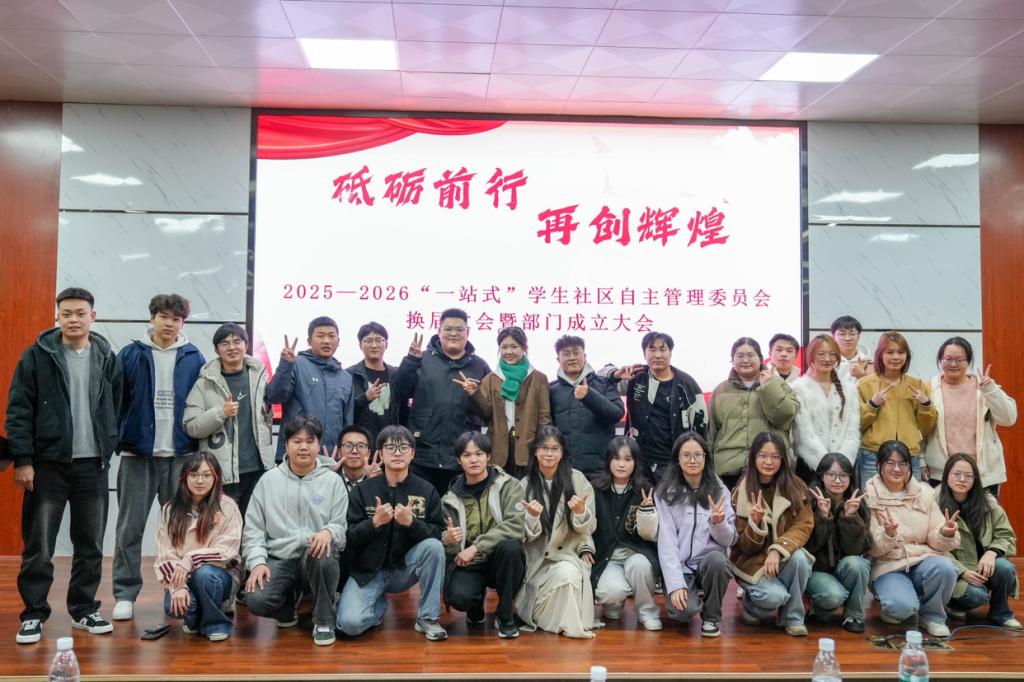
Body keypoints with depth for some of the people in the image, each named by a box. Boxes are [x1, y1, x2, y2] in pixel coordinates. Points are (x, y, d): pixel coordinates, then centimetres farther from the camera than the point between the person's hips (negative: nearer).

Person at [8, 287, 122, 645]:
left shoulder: (107, 357, 6)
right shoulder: (37, 355, -3)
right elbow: (18, 410, -5)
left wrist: (109, 449, 7)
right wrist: (22, 460, -11)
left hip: (93, 465, 3)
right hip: (48, 464, -3)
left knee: (91, 545, 10)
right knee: (39, 547, 3)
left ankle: (84, 609, 23)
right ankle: (33, 614, 16)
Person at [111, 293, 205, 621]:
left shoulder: (194, 359, 4)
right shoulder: (130, 355, 2)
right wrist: (116, 441, -7)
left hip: (181, 454, 1)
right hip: (138, 452, -1)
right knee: (130, 526, 3)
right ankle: (125, 593, 11)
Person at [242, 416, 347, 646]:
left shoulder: (333, 481, 3)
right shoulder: (268, 480, 7)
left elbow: (343, 527, -1)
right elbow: (253, 528, 6)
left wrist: (329, 532, -25)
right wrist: (257, 561, -10)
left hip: (317, 558, -1)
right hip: (278, 559, 1)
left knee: (321, 553, -38)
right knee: (256, 600, -28)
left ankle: (324, 620, -11)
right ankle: (287, 605, 13)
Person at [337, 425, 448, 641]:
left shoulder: (427, 491, -3)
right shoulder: (362, 490, -3)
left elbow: (439, 535, -9)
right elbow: (349, 537, -6)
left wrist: (411, 523, -26)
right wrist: (374, 522, -24)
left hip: (405, 569, 1)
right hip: (367, 571, 0)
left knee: (434, 546, -29)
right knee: (350, 623, -24)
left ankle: (427, 617, -12)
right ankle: (379, 605, 13)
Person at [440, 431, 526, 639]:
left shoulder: (508, 485, -5)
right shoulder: (451, 497, 2)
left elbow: (515, 526, -19)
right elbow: (449, 547, 5)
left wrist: (476, 547, -25)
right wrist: (447, 540, -21)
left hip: (500, 562, -1)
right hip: (467, 564, 1)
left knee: (510, 546, -34)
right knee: (458, 596, -31)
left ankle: (505, 616, -11)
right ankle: (476, 606, 10)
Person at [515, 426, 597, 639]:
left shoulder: (577, 480, -3)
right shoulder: (525, 485, -1)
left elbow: (588, 527, -4)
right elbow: (526, 534, -3)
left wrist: (580, 512, -26)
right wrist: (532, 517, -24)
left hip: (570, 552, 1)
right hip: (538, 557, -1)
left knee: (569, 573, -30)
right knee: (566, 575, -29)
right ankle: (567, 625, -6)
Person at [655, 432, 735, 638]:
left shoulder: (719, 490, 3)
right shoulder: (665, 492, -2)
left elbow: (729, 540, 1)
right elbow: (666, 541, -8)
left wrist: (718, 523, -22)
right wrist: (676, 584, -18)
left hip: (710, 561, 1)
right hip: (679, 567, -1)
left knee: (716, 559, -33)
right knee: (684, 610, -28)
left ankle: (711, 617, -6)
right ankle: (693, 595, 11)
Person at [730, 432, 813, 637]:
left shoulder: (796, 487, -7)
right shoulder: (741, 493, -10)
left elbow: (803, 527, -12)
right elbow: (745, 546, -9)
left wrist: (778, 550, -28)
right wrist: (755, 522, -30)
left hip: (784, 557, 2)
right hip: (751, 561, -2)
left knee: (798, 558, -31)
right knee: (774, 595, -29)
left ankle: (793, 617, -8)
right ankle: (752, 605, 8)